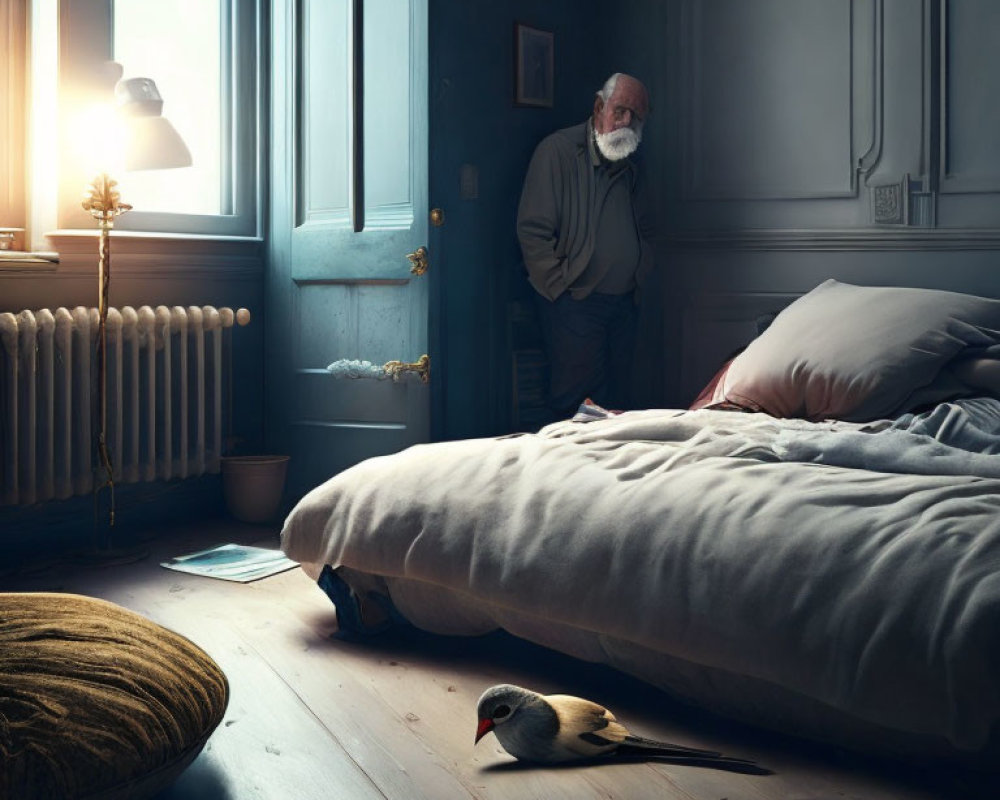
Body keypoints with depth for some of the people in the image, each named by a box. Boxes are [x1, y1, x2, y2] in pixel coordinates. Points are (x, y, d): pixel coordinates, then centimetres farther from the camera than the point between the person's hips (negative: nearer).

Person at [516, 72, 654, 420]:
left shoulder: (628, 169, 16)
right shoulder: (558, 150, -7)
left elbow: (642, 231, 28)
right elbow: (532, 231, -12)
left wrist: (637, 278, 12)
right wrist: (561, 288, -13)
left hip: (624, 304, 7)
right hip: (574, 304, -7)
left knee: (618, 405, 8)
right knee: (577, 402, -9)